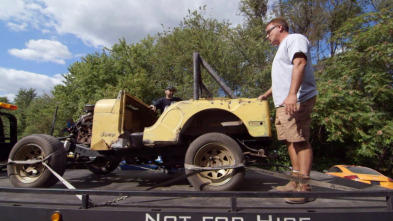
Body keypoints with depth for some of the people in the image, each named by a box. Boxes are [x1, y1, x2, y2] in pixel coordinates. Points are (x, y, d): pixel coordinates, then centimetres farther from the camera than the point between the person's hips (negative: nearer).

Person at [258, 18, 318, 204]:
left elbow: (300, 63, -18)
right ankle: (296, 182, 15)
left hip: (297, 100, -10)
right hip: (283, 103, 10)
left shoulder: (294, 39, 0)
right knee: (291, 141, 8)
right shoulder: (282, 48, 30)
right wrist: (267, 94, 35)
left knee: (300, 141, -11)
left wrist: (292, 95, -28)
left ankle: (304, 187, -7)